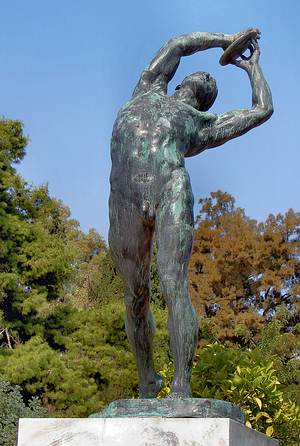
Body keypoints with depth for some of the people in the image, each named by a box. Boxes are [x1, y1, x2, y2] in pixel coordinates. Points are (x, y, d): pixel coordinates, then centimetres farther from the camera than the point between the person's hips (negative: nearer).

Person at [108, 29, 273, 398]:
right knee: (135, 298, 6)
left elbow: (263, 109, 36)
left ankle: (182, 387, -22)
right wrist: (225, 40, 44)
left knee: (174, 288, -16)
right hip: (125, 202, 2)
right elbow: (178, 44, 41)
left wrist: (252, 66, 47)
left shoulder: (202, 125, 28)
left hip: (172, 194, -1)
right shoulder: (147, 91, 34)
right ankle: (147, 381, 23)